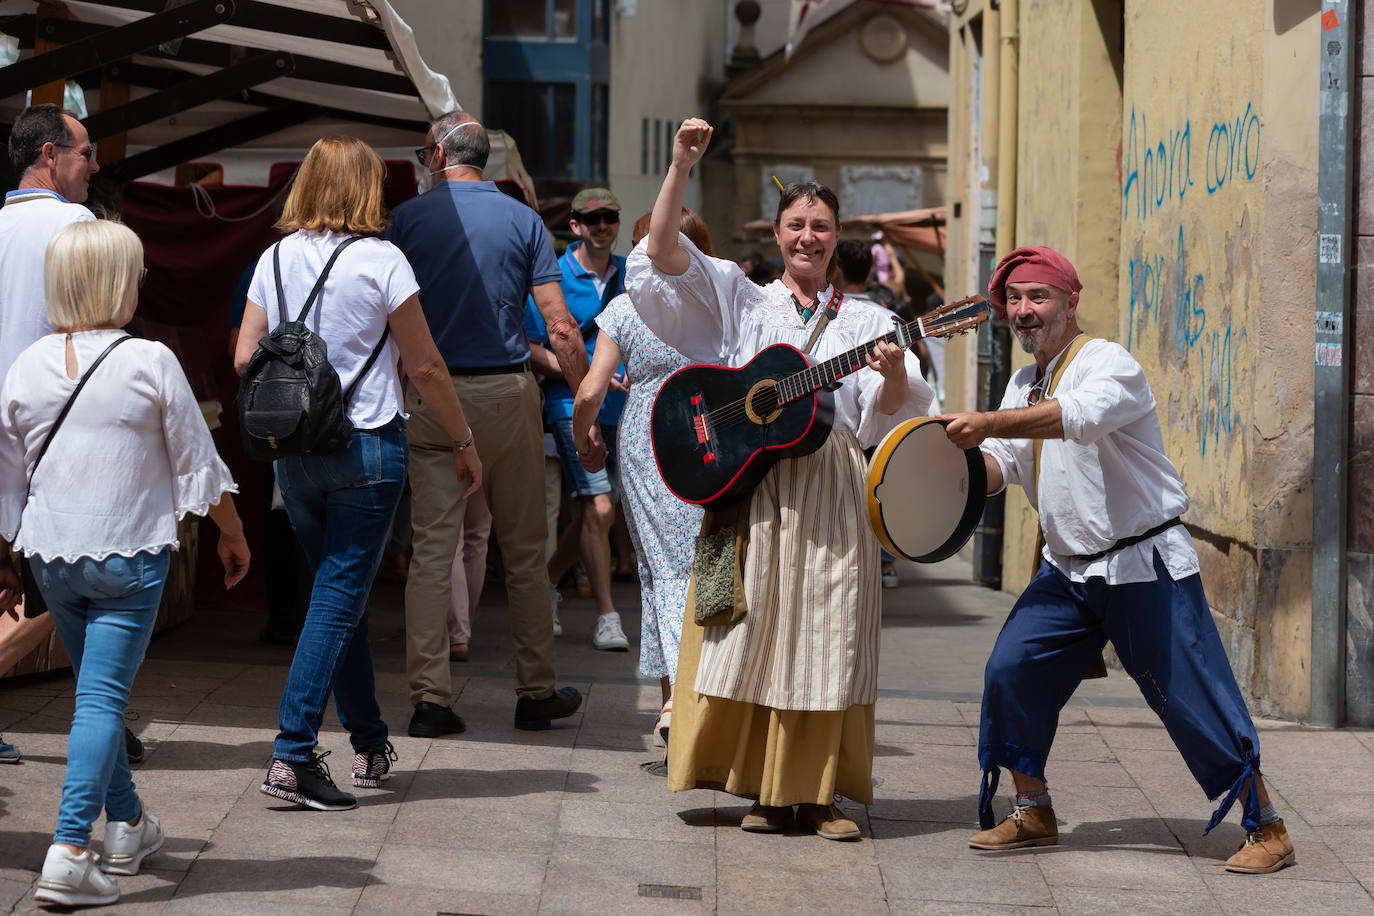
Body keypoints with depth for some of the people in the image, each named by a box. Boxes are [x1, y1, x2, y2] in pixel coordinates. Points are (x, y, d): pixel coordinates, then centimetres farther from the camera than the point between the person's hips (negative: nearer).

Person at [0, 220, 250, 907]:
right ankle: (69, 851, -16)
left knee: (96, 689, 20)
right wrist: (231, 534, 12)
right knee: (102, 698, -5)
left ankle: (127, 826, 34)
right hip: (129, 556, -4)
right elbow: (198, 462, -3)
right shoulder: (151, 363, -10)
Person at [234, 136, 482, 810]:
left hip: (293, 450, 5)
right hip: (367, 449, -5)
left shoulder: (275, 259, 4)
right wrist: (461, 443, 5)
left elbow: (246, 357, 4)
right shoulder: (380, 260, -8)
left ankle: (371, 746, 25)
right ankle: (292, 755, -12)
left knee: (338, 589, 16)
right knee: (340, 595, -4)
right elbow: (424, 367, -6)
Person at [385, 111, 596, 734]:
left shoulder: (408, 218, 2)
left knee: (432, 550, 1)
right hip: (506, 392, 0)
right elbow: (560, 326, -4)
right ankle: (535, 693, 16)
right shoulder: (523, 220, 3)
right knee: (524, 551, 9)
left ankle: (430, 699, -3)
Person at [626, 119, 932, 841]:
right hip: (749, 482, 0)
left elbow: (887, 412, 2)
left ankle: (821, 793, 4)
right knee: (751, 629, -2)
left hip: (830, 490, 0)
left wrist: (894, 373, -21)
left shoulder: (863, 320, 11)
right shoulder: (740, 301, 11)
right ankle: (764, 789, 7)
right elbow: (663, 255, 1)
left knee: (825, 637, -2)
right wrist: (680, 169, -8)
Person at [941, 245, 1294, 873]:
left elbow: (1080, 416, -35)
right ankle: (1033, 814, 13)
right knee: (1011, 672, -2)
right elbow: (1002, 464, 10)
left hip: (1146, 564, -7)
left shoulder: (1108, 363, -13)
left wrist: (985, 424, -37)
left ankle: (1267, 830, 4)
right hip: (1068, 569, 8)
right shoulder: (1023, 385, 14)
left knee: (1193, 698, -6)